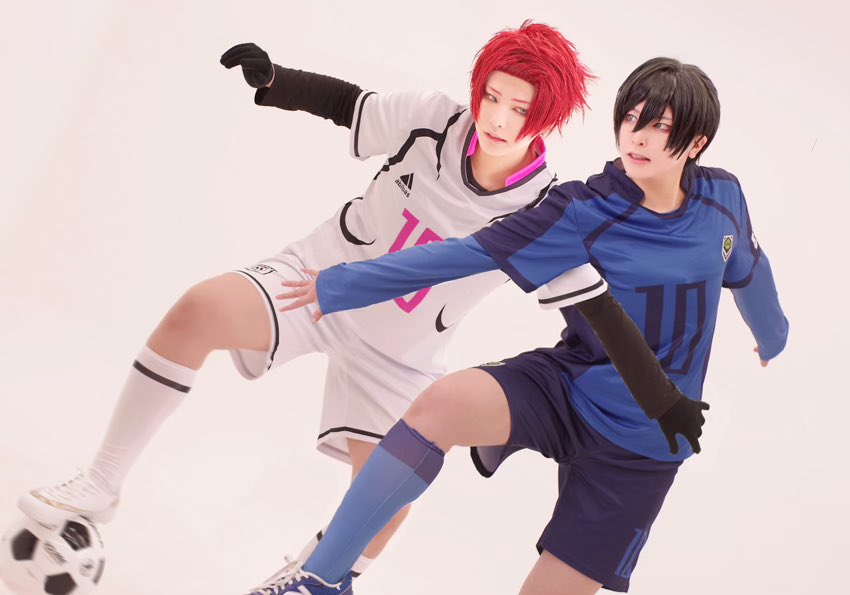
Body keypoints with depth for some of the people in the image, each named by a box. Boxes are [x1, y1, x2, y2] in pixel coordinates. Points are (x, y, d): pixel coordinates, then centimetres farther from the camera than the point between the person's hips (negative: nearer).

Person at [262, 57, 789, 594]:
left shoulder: (722, 198, -4)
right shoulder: (586, 212, -14)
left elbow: (748, 267, 18)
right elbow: (469, 254, -15)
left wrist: (773, 333, 39)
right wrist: (342, 285, -15)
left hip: (640, 446, 2)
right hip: (567, 386, -2)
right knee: (445, 402, -32)